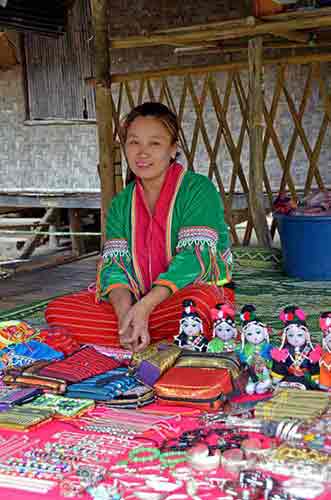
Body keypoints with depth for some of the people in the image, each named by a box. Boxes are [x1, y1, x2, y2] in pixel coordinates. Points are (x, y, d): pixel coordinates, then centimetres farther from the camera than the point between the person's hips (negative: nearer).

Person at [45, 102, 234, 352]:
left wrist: (144, 307, -30)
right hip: (137, 301, 5)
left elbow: (194, 257, -19)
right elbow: (114, 264, -2)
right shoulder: (121, 203, 10)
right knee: (57, 310, -13)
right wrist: (125, 311, -24)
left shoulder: (199, 189, -7)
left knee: (198, 303, -41)